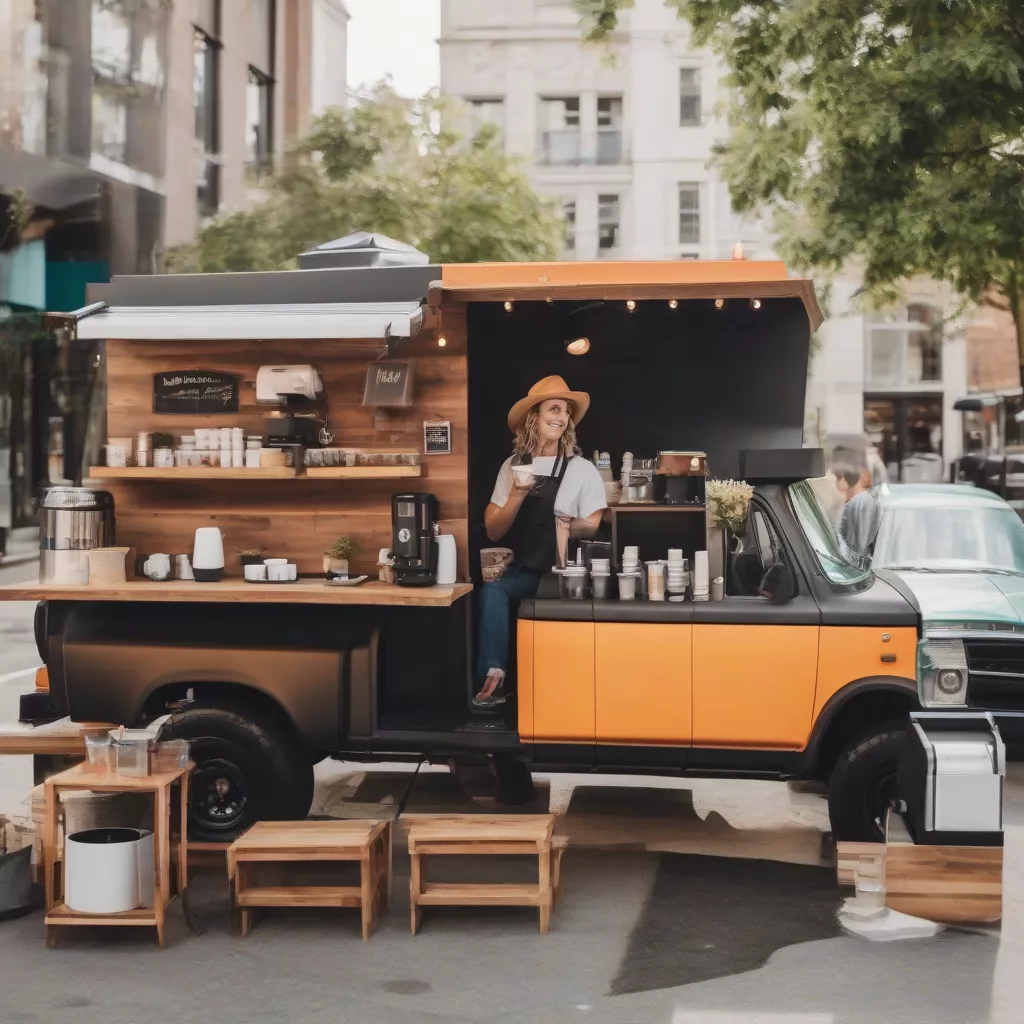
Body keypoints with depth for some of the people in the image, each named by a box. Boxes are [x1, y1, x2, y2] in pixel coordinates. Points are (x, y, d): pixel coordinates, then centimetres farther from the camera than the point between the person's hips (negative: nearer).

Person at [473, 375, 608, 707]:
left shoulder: (582, 470, -1)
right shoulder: (512, 466, 9)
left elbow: (592, 529, -1)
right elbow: (493, 532, 5)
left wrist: (572, 527, -20)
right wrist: (517, 496, -10)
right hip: (521, 572, 4)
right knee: (492, 590, -29)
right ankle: (494, 676, -29)